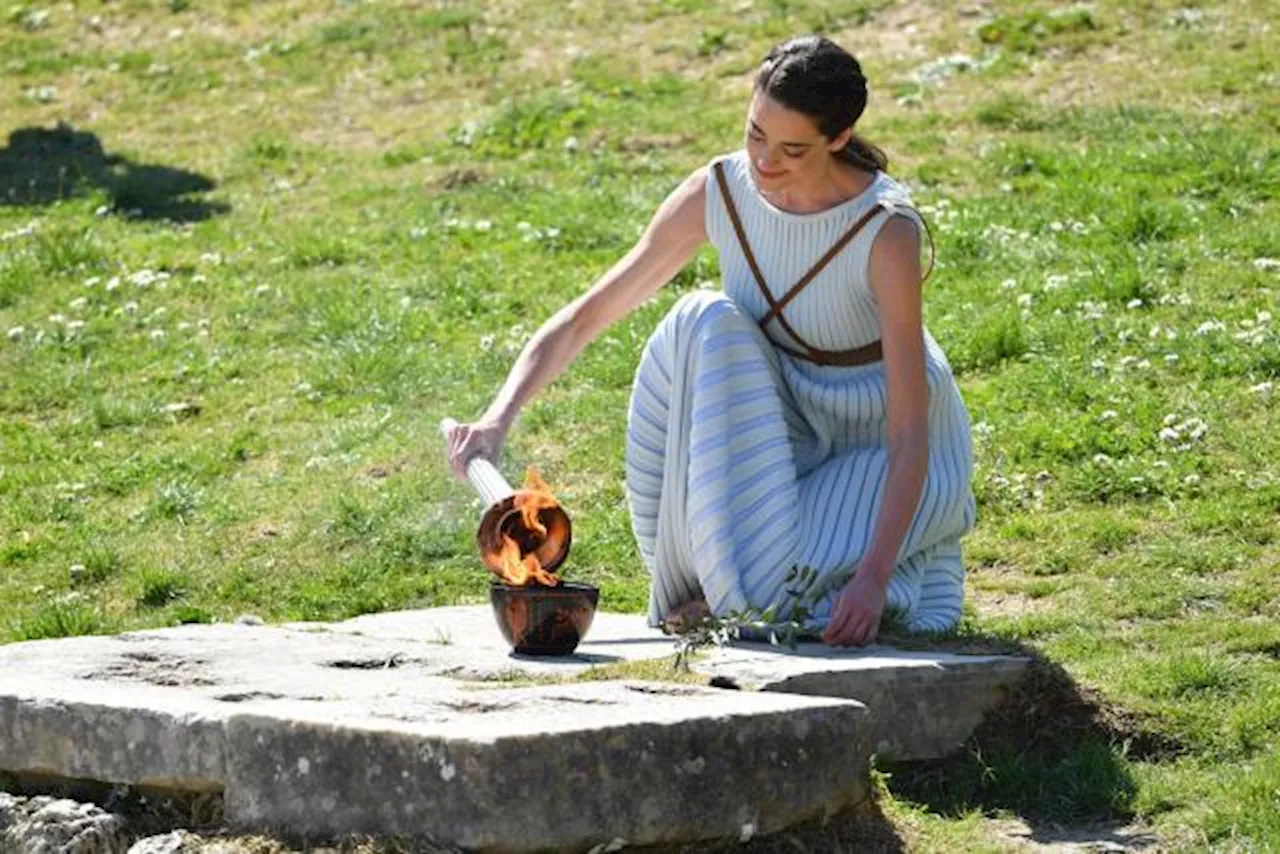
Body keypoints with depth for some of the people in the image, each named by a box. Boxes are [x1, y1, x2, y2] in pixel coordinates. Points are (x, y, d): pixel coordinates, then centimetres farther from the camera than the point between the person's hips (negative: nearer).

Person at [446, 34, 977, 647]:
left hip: (875, 443, -4)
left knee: (780, 594, -29)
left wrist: (874, 578, -40)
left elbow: (909, 432, -29)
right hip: (779, 424, 4)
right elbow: (585, 317, -12)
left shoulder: (887, 231, -28)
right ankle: (705, 568, -16)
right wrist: (499, 416, -27)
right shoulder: (717, 192, -16)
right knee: (703, 324, -27)